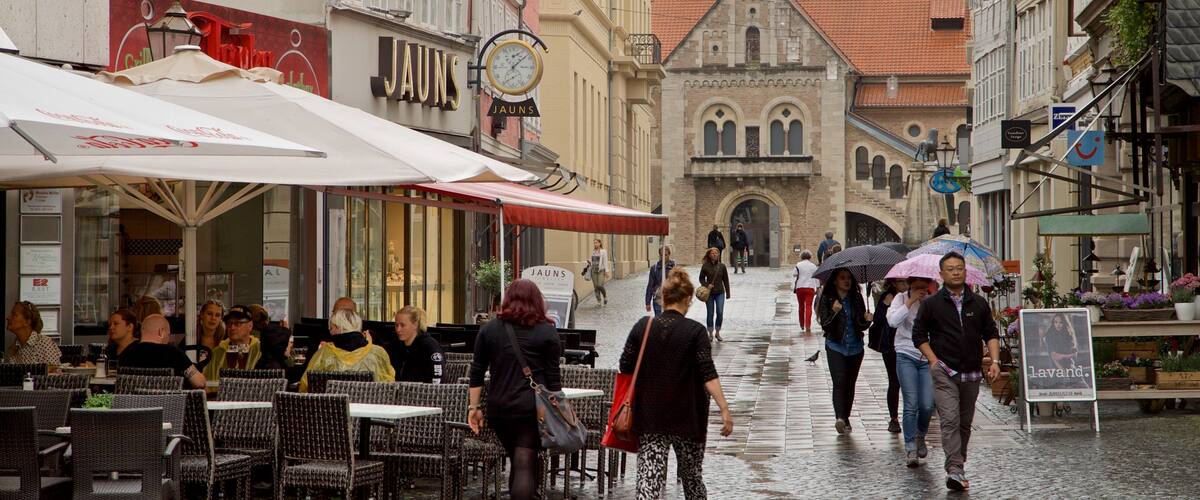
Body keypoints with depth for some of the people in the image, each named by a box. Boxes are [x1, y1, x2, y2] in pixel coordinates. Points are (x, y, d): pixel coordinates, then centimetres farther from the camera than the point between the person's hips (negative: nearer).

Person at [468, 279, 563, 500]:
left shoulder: (489, 329, 9)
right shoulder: (547, 331, 1)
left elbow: (477, 372, 7)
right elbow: (553, 377, -1)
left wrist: (474, 407, 11)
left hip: (499, 408, 3)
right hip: (532, 408, -3)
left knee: (518, 460, 19)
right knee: (526, 465, -6)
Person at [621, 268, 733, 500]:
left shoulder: (642, 326, -1)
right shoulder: (695, 331, -9)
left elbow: (625, 367, 2)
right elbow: (708, 374, -16)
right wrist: (724, 409, -18)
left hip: (650, 417, 1)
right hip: (687, 417, -1)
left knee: (649, 477, -2)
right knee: (691, 476, 16)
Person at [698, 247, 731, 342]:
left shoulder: (722, 266, 1)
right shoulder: (705, 266, -4)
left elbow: (726, 280, 8)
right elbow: (701, 278, 5)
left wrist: (728, 293, 9)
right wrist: (706, 285, -14)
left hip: (720, 292, 1)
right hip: (709, 293, -1)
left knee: (720, 313, -7)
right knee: (710, 313, 5)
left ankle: (717, 332, 9)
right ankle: (710, 334, 17)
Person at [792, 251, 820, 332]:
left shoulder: (798, 265, 0)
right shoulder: (813, 266, 5)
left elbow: (794, 276, -3)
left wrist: (793, 287, 1)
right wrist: (817, 288, 16)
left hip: (800, 288, 0)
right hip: (810, 288, 0)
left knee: (801, 306, 13)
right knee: (809, 306, -5)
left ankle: (802, 325, 23)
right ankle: (807, 325, -17)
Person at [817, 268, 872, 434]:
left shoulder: (857, 298, 5)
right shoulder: (827, 299, -4)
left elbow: (862, 325, 6)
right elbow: (825, 325, -9)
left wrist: (867, 320, -16)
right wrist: (835, 313, -26)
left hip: (855, 347, 3)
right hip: (835, 347, -3)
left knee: (850, 383, 8)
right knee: (839, 381, -17)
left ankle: (846, 418, 19)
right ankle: (840, 418, -28)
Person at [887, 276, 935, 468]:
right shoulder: (901, 298, -1)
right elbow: (893, 321, -19)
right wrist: (910, 301, -19)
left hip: (928, 357, 1)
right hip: (906, 356, -1)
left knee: (927, 405, -4)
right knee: (911, 404, -10)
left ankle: (920, 436, 26)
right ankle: (910, 448, -2)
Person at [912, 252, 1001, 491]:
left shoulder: (979, 303, 10)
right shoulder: (931, 304, 2)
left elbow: (991, 334, 13)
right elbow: (919, 335, 5)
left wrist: (994, 360, -1)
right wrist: (934, 361, -5)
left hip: (972, 373, 3)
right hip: (944, 371, -3)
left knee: (965, 423, 11)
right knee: (950, 420, -16)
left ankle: (959, 466, 25)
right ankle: (955, 470, -22)